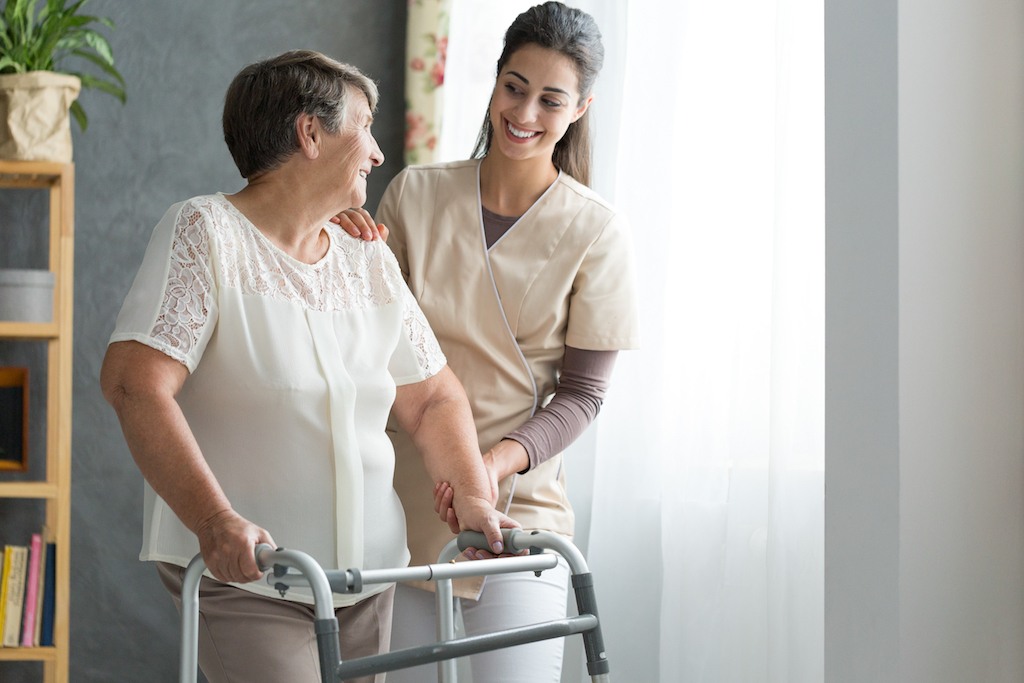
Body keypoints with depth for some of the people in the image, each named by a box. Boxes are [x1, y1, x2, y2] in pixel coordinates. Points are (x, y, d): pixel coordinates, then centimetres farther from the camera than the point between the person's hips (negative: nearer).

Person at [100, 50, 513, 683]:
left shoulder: (369, 259, 13)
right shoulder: (205, 232, -8)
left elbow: (433, 397, 16)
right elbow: (135, 382, -19)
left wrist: (474, 496, -3)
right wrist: (215, 521, -30)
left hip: (367, 574, 6)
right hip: (242, 574, -6)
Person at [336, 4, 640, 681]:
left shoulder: (594, 231, -3)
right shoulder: (415, 194, 3)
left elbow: (582, 392, -2)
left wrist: (497, 461, -19)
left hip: (518, 508, -2)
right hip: (402, 506, 2)